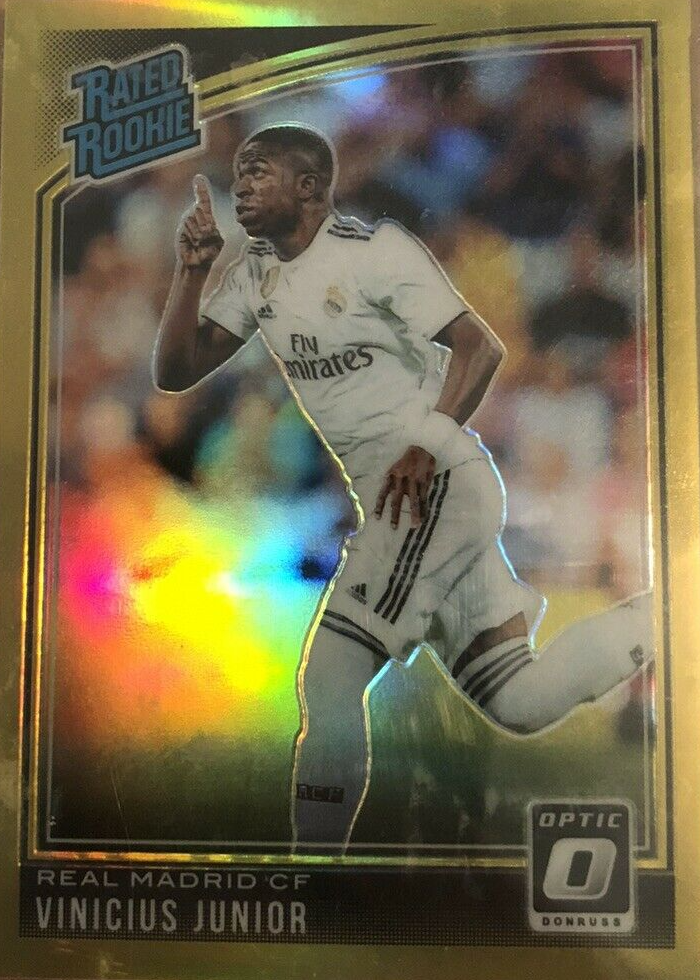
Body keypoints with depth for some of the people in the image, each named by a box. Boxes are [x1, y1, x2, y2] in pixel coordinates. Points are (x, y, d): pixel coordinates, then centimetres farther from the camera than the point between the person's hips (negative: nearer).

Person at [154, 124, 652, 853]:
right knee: (519, 702, 8)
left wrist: (427, 447, -25)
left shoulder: (374, 250, -6)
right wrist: (191, 270, -2)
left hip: (436, 483, -7)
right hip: (386, 502, 7)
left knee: (330, 674, -15)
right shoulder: (254, 274, 15)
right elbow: (175, 373, 10)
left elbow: (479, 347, -13)